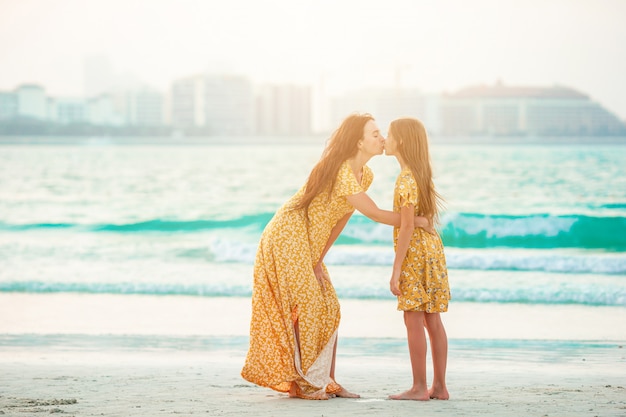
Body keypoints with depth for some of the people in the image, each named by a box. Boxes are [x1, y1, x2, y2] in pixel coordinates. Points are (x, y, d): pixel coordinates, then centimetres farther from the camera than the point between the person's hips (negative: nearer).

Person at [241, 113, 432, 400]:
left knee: (328, 310, 7)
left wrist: (319, 258, -1)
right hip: (287, 239, -9)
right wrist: (417, 221, -16)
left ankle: (326, 382, 11)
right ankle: (300, 383, 2)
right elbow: (376, 215, -25)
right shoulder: (342, 173, -25)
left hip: (308, 246, 9)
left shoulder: (365, 176, 4)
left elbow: (341, 219, 5)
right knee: (304, 309, -7)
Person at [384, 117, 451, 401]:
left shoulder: (406, 180, -15)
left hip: (414, 251, -9)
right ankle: (439, 386, 11)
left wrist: (396, 269, -17)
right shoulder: (421, 174, 13)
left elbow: (407, 227, -18)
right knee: (432, 320, 9)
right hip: (432, 248, 9)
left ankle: (419, 388, -3)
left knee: (414, 320, -5)